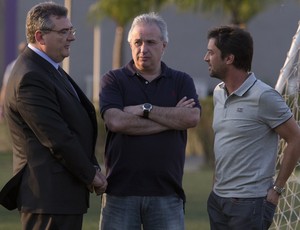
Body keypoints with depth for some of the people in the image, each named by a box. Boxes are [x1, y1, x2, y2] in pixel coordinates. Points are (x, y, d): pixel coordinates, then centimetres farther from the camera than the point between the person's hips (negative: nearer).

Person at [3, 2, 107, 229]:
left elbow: (75, 126, 18)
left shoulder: (49, 69, 16)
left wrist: (92, 168, 5)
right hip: (50, 195, -10)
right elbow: (58, 140, -19)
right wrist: (91, 175, -9)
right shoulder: (30, 78, -17)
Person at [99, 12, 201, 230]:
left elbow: (192, 117, -8)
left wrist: (145, 109, -9)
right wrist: (171, 118, -7)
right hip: (120, 191, -1)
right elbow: (115, 121, -12)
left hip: (166, 191, 1)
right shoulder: (114, 80, 6)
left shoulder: (181, 81, 11)